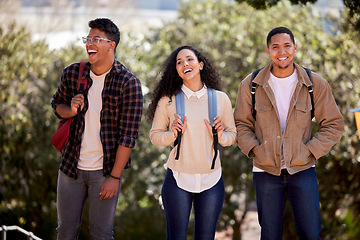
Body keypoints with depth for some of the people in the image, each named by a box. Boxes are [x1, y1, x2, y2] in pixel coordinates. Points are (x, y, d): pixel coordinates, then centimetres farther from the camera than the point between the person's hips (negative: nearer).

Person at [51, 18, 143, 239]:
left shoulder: (128, 83, -12)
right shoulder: (72, 74, 1)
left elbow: (129, 134, -12)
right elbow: (57, 105, 19)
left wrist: (115, 177, -15)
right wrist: (70, 110, -7)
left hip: (105, 170, -4)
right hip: (72, 165, 4)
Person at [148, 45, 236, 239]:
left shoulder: (220, 99, 2)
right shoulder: (168, 100, -2)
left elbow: (232, 135, 11)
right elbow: (155, 135, 6)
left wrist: (220, 135, -10)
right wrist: (172, 134, -14)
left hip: (211, 180, 1)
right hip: (178, 179, -1)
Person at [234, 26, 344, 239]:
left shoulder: (316, 84, -2)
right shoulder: (251, 85, -1)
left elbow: (334, 125, 4)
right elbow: (241, 124, 9)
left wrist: (310, 152, -7)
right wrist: (254, 149, -6)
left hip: (303, 169, 0)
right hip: (266, 171, 0)